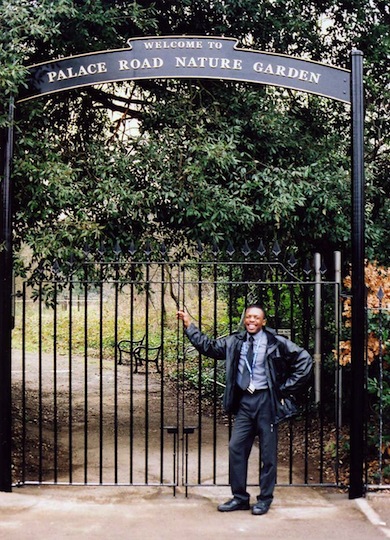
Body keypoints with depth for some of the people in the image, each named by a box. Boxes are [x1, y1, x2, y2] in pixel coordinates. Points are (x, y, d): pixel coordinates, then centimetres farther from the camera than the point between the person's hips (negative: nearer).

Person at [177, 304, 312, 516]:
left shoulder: (276, 343, -4)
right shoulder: (235, 342, 8)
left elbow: (304, 360, -4)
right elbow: (208, 347, 14)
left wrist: (286, 389, -5)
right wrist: (189, 325, 9)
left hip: (266, 401, -4)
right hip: (244, 401, 4)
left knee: (268, 451, 3)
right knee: (236, 447, 3)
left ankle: (265, 499, 16)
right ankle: (239, 497, 15)